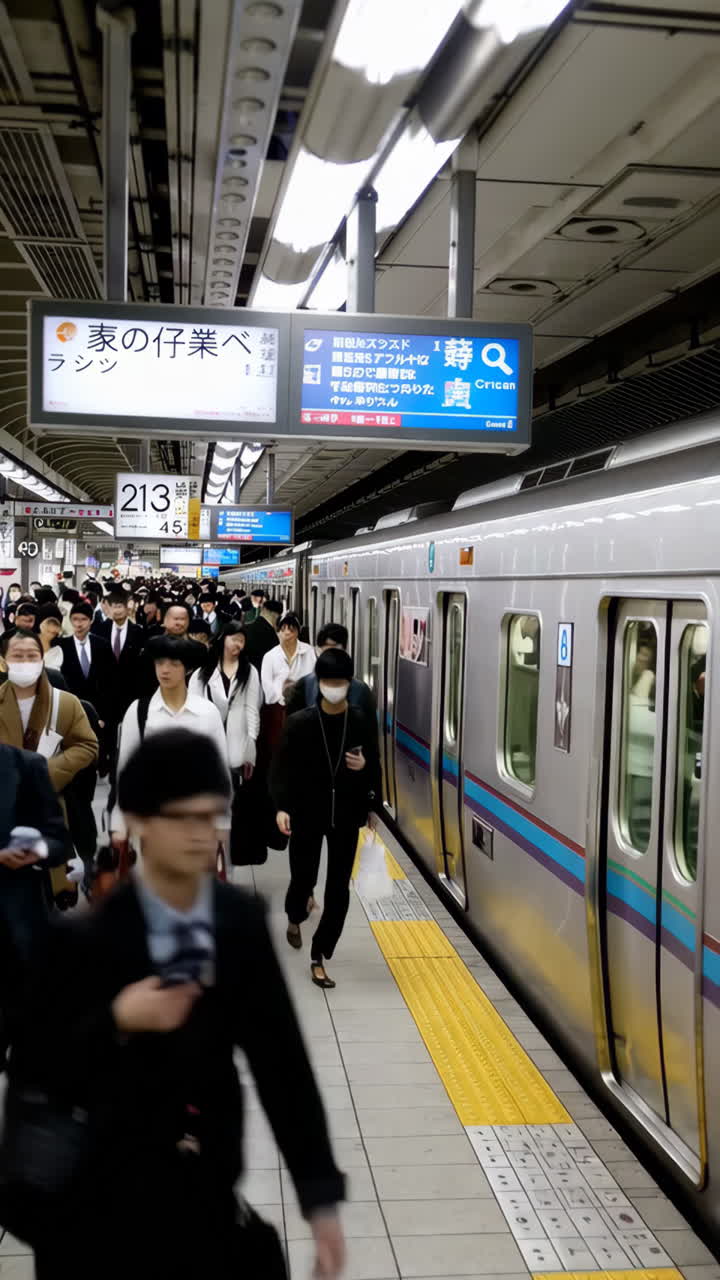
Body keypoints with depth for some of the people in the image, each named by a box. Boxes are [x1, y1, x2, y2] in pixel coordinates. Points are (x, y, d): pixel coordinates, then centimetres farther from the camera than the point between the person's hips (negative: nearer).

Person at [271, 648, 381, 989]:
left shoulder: (362, 723, -4)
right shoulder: (299, 723, -10)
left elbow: (375, 769, 7)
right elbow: (282, 768, -8)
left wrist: (364, 766, -15)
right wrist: (281, 807, -19)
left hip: (345, 815, 1)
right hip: (306, 812, -1)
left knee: (339, 889, 1)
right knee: (302, 877, 11)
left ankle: (319, 956, 14)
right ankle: (295, 918, 48)